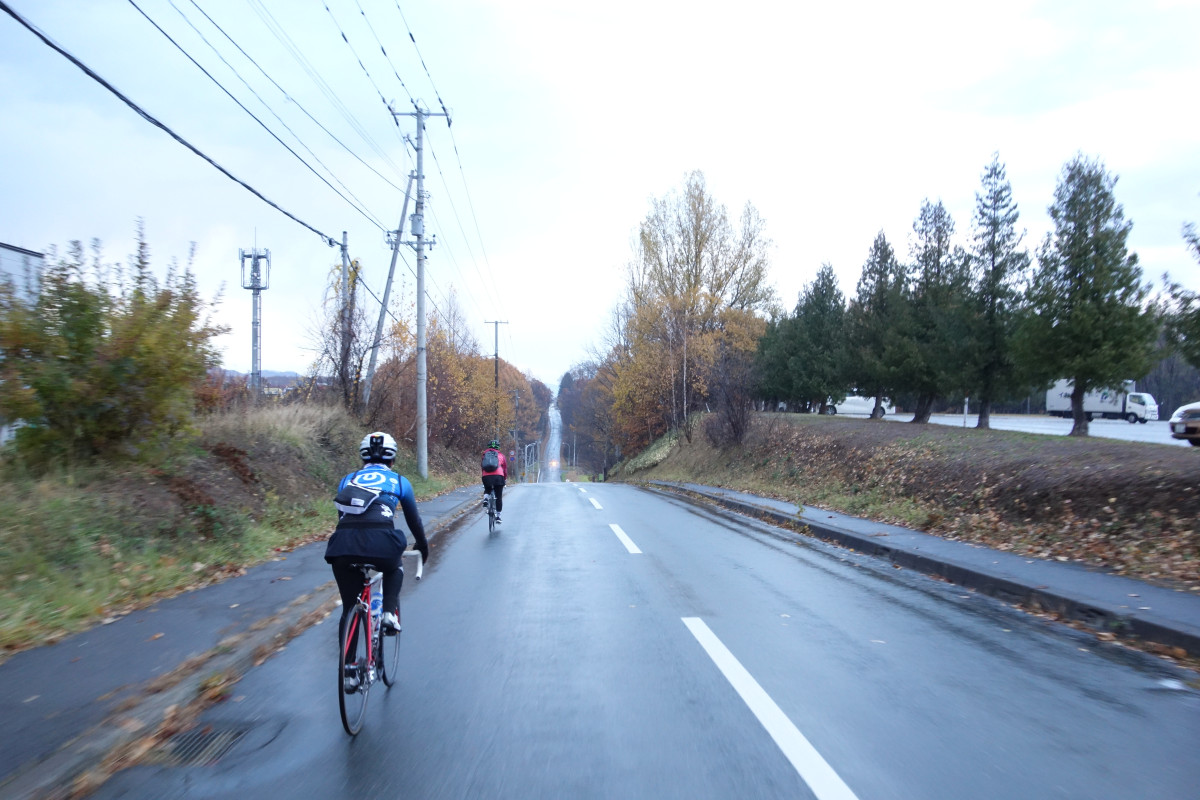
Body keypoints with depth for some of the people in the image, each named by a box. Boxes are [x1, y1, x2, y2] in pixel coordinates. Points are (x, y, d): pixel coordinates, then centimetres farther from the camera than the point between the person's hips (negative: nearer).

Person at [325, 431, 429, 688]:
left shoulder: (348, 480, 28)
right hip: (381, 541, -2)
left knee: (349, 609, 19)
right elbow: (413, 519, 31)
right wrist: (423, 547, 48)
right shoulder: (399, 481, 22)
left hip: (343, 543, 2)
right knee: (393, 570, 35)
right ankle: (390, 613, 14)